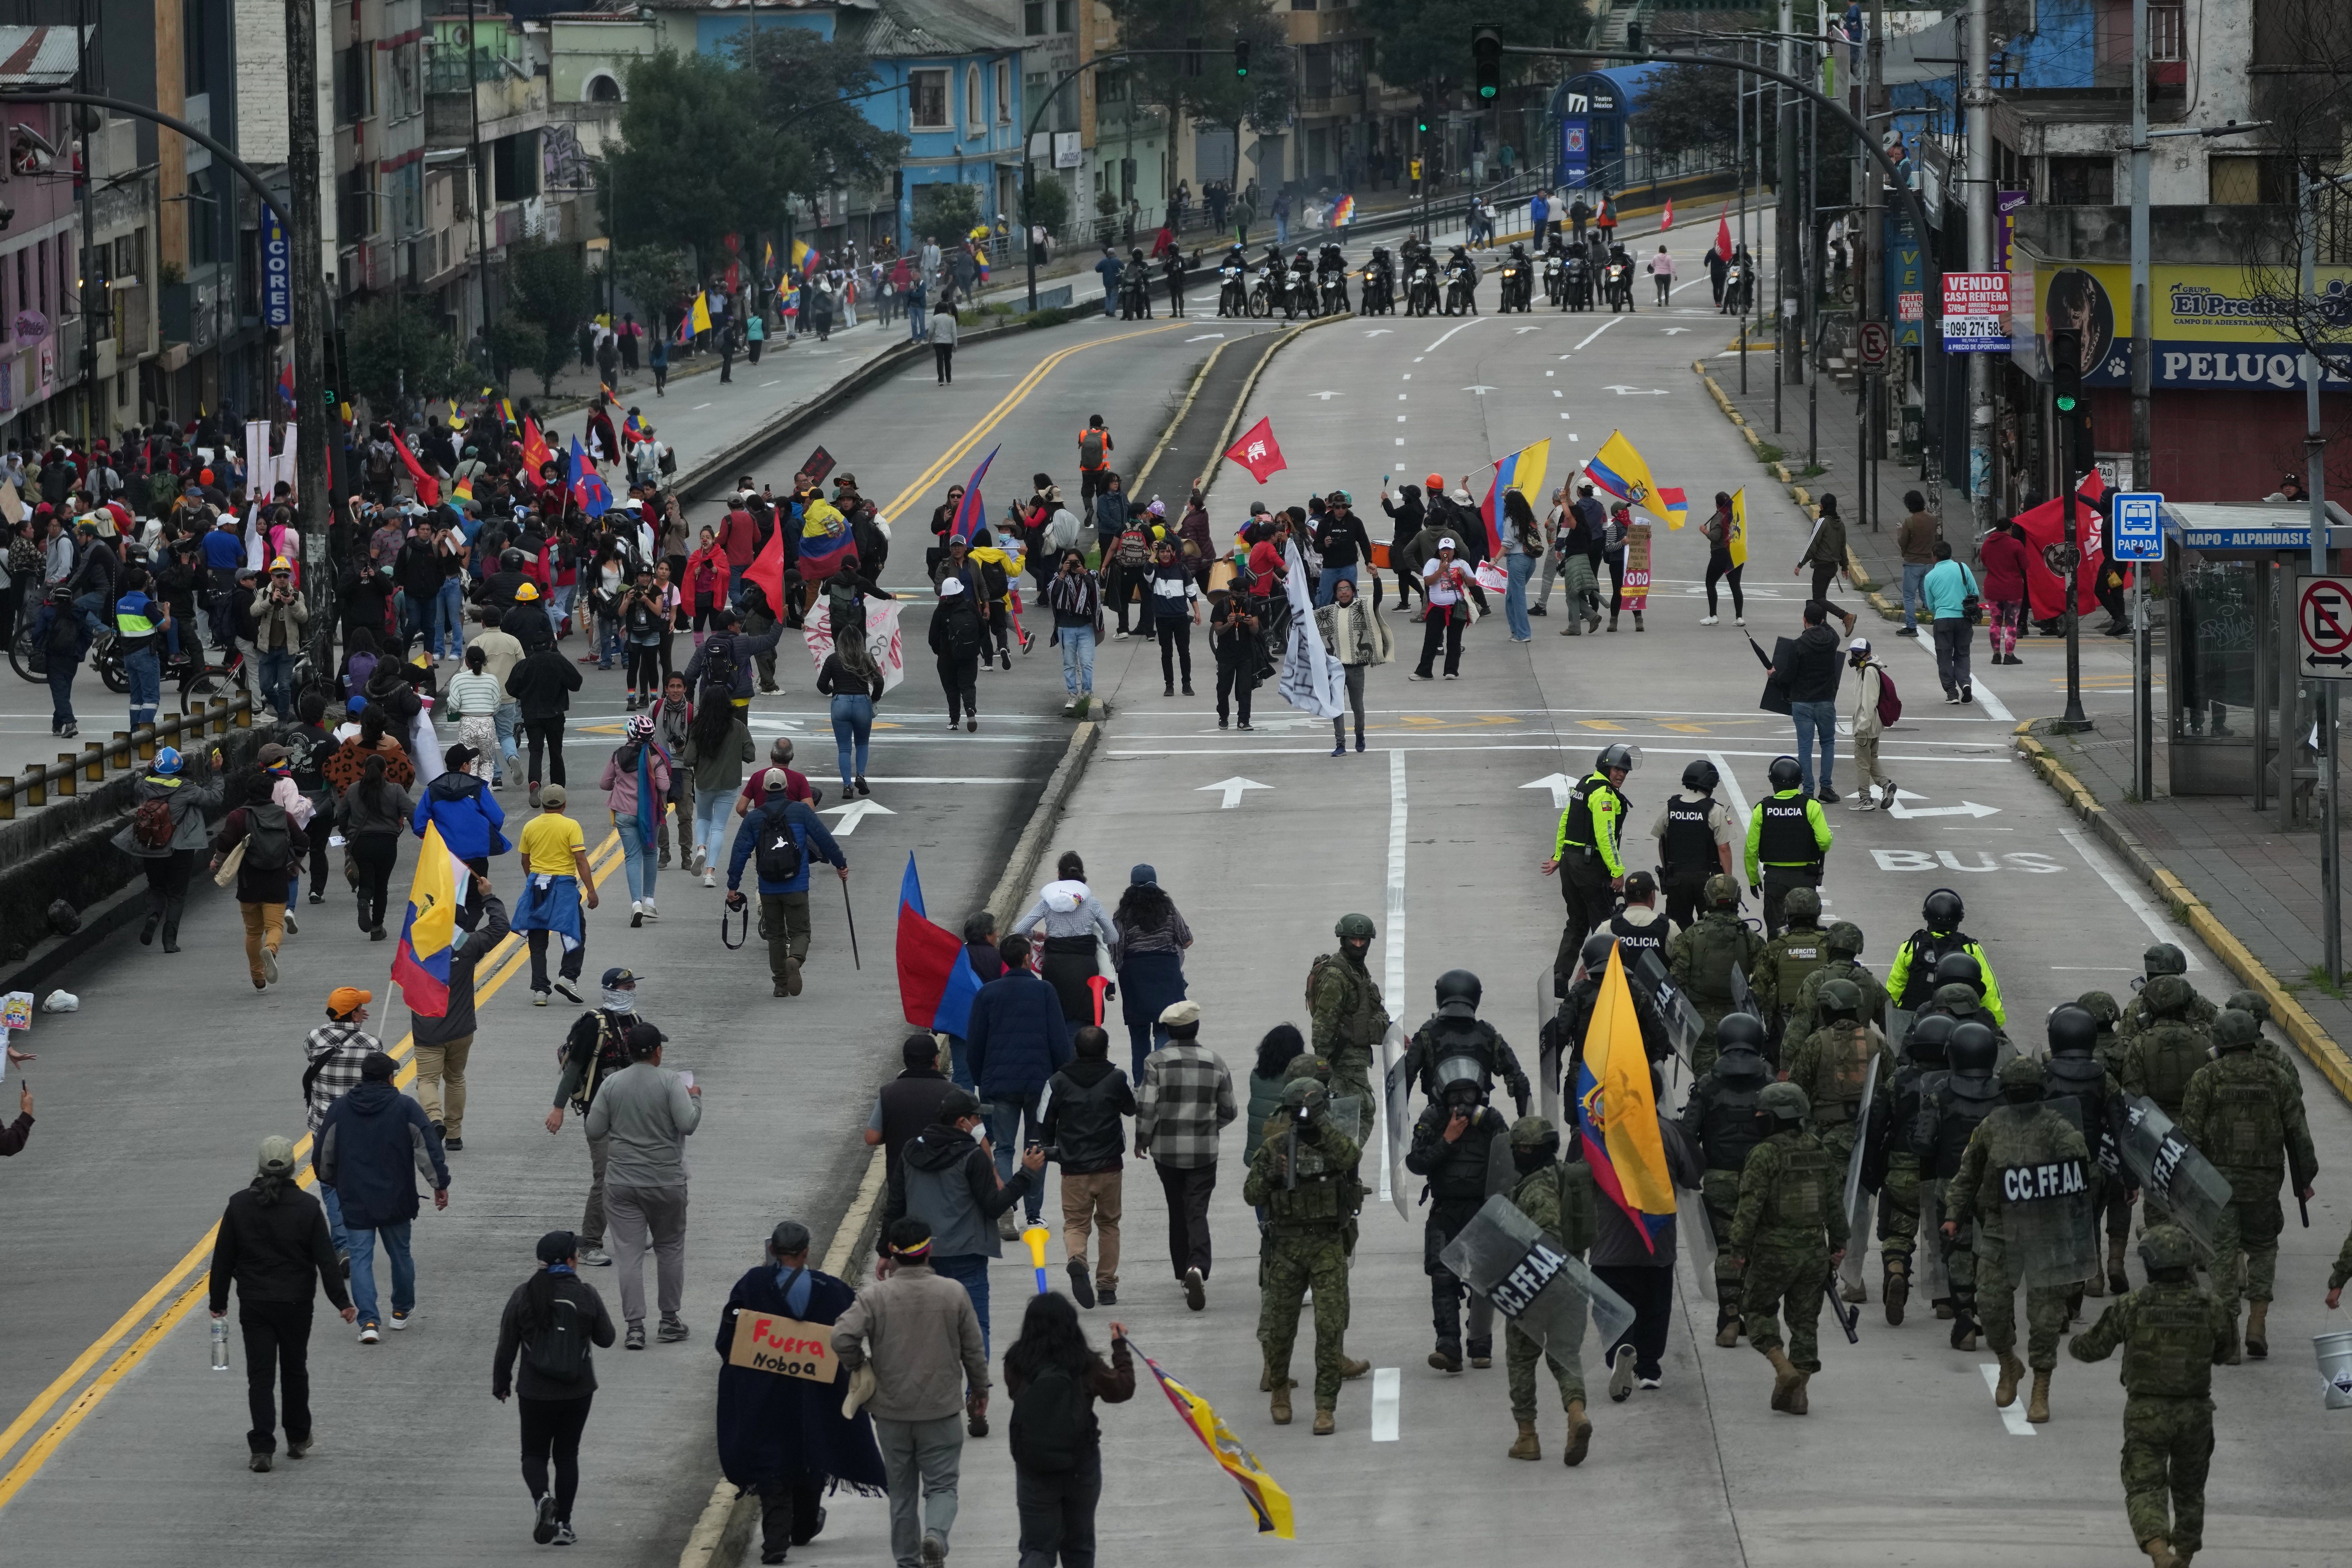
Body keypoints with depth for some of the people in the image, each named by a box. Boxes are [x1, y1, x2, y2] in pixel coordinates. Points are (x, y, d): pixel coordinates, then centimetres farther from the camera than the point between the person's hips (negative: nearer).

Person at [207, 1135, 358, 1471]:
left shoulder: (239, 1205, -4)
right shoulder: (307, 1207, -7)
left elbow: (223, 1258, 2)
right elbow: (326, 1259, -6)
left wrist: (219, 1302, 12)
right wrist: (342, 1302, 2)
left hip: (254, 1304, 0)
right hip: (296, 1304, 0)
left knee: (260, 1376, 0)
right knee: (295, 1370, 17)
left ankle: (261, 1448, -9)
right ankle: (299, 1439, 29)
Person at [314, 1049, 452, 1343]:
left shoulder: (339, 1110, 0)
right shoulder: (405, 1108, -5)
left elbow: (322, 1155, 7)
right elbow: (429, 1148, -8)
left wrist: (331, 1181, 25)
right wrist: (440, 1184, 1)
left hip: (355, 1201, 0)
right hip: (395, 1199, 0)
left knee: (361, 1258, 1)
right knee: (400, 1253, 18)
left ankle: (368, 1321, -11)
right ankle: (402, 1311, 32)